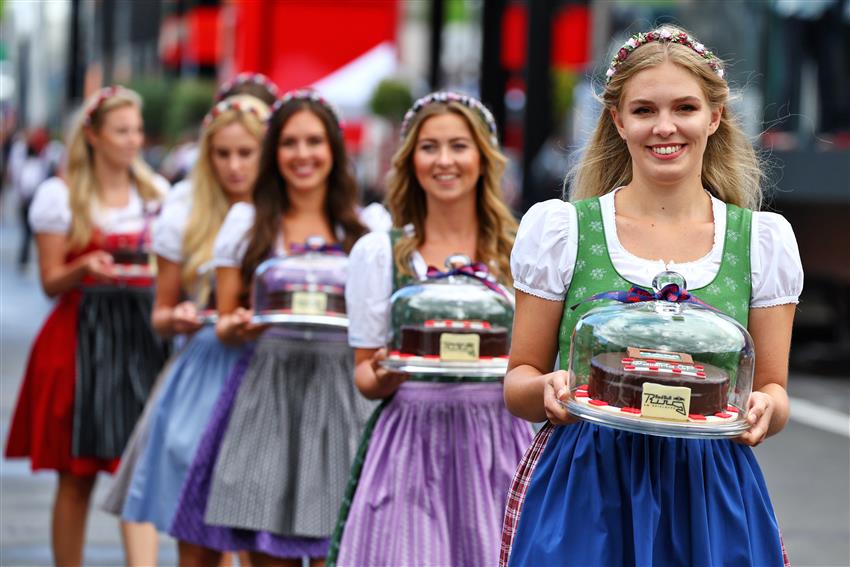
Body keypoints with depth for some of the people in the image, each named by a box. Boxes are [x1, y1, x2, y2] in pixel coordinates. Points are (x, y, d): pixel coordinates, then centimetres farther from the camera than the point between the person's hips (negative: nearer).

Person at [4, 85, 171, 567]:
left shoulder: (158, 192, 11)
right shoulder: (61, 194, 1)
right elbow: (51, 282, 0)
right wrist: (86, 268, -19)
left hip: (142, 334, 3)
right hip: (83, 335, -2)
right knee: (78, 476, 0)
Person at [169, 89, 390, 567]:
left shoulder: (371, 224, 11)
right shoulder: (246, 222, 12)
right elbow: (225, 321, 12)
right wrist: (235, 329, -11)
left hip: (343, 390, 0)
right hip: (267, 389, 0)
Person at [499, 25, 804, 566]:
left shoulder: (765, 239, 5)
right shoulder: (558, 228, 1)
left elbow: (774, 390, 8)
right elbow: (518, 381, 5)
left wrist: (764, 409, -15)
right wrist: (548, 389, -18)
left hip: (710, 496, 1)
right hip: (580, 495, -1)